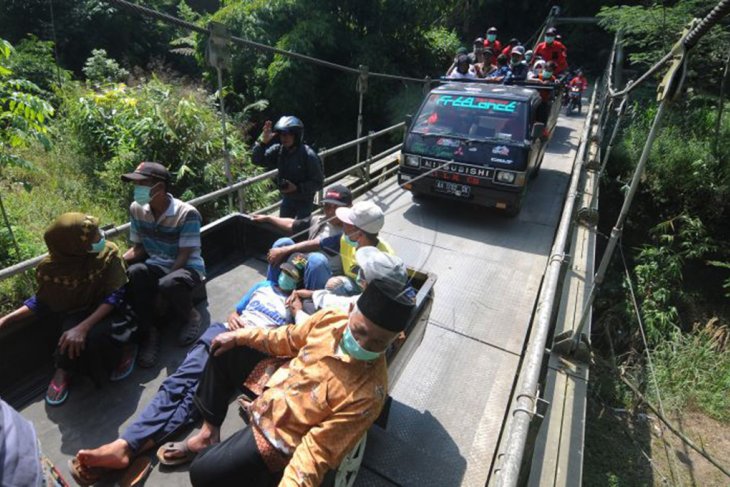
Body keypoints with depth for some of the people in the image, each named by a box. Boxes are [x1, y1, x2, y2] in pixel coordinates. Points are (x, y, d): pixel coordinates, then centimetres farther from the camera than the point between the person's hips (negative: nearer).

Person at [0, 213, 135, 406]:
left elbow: (116, 296, -24)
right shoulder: (50, 268, -12)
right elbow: (42, 302, 5)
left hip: (107, 311, -2)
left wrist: (83, 326, -35)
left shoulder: (108, 253, -20)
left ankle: (123, 346, -2)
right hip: (75, 315, 2)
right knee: (71, 338, -31)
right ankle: (64, 369, 0)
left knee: (96, 335, -34)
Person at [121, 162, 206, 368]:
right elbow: (138, 248, 6)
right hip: (155, 265, 5)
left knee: (169, 285, -39)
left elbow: (184, 256, -19)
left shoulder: (187, 213, -19)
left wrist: (161, 290, -25)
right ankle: (149, 331, -14)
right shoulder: (136, 209, -1)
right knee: (134, 273, -31)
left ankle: (190, 317, -4)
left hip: (187, 267, -5)